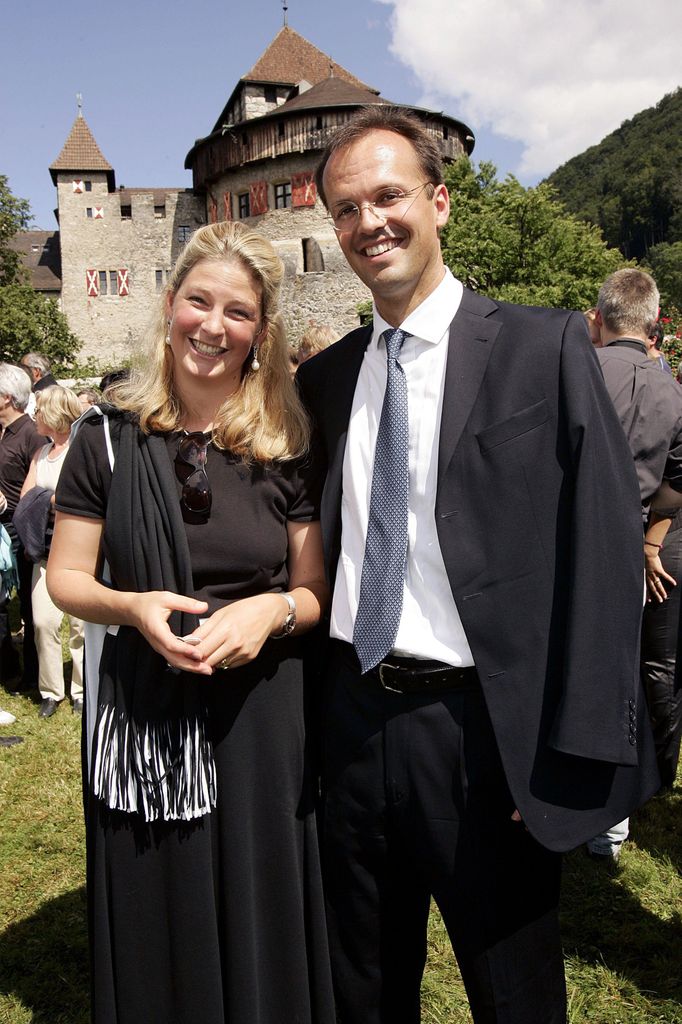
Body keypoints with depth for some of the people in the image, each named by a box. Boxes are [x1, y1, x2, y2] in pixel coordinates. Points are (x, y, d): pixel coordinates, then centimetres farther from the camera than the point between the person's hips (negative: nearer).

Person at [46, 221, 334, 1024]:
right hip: (140, 714, 0)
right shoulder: (108, 437, -4)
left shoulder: (288, 447, -3)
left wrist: (272, 610, -19)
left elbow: (317, 592, 2)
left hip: (260, 714, 0)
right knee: (157, 934, 17)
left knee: (260, 919, 16)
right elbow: (65, 578, 1)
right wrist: (132, 607, -19)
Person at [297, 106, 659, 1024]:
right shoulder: (325, 378, 6)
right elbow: (320, 546, 10)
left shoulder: (545, 347, -8)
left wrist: (577, 755, -14)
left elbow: (607, 551, -12)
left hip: (482, 730, -4)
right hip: (353, 719, 5)